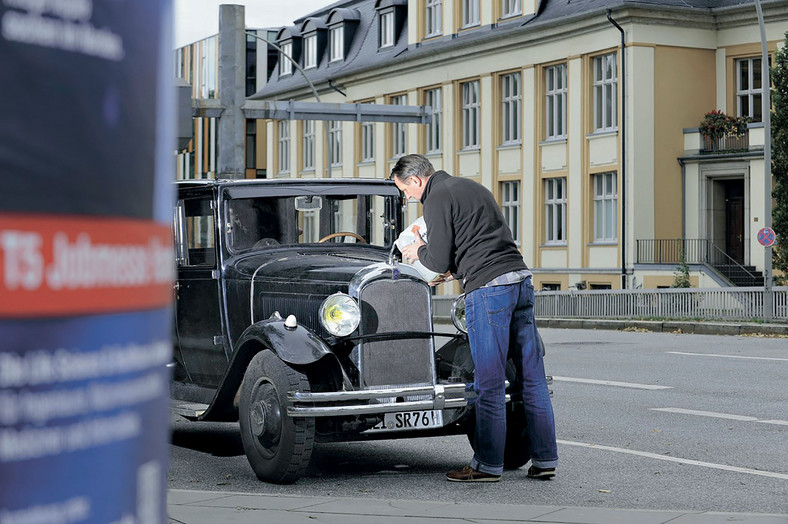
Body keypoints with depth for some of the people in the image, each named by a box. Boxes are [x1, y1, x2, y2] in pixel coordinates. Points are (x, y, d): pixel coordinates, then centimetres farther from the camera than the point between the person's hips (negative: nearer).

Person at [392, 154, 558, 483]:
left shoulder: (437, 198, -4)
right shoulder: (470, 187, 23)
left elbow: (440, 262, -8)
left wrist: (419, 252, 12)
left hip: (487, 288, -9)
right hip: (520, 278, 9)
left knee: (489, 383, -3)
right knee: (532, 377, 8)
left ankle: (488, 465, 3)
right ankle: (544, 460, 11)